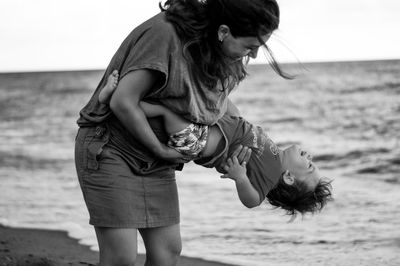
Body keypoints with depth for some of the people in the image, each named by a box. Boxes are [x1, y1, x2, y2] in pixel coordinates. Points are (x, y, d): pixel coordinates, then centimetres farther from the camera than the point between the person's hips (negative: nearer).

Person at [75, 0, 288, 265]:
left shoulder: (221, 53, -1)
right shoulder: (165, 33, -28)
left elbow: (218, 93, 21)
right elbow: (123, 102, -27)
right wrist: (160, 149, -18)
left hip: (154, 163, 8)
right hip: (109, 148, -8)